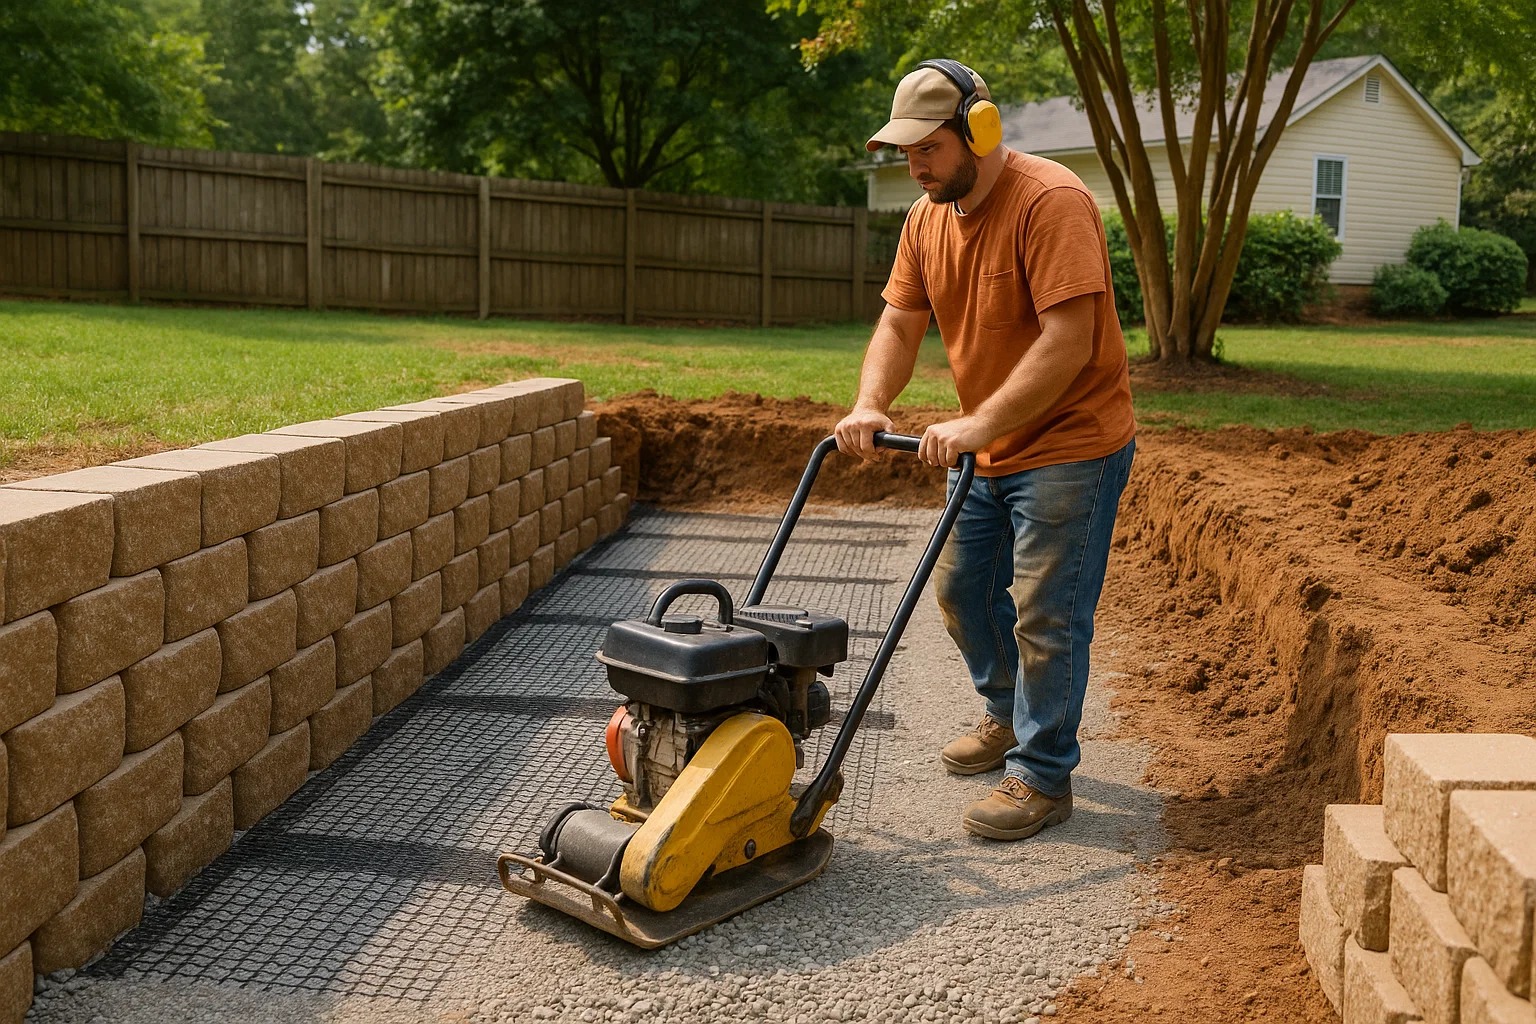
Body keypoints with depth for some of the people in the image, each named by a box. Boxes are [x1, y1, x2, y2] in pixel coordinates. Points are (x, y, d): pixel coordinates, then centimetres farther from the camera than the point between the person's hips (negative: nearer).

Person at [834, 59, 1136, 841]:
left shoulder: (1050, 203, -22)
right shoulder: (928, 216, 3)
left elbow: (1068, 342, -29)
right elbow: (899, 323, 4)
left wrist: (980, 425, -32)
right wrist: (870, 406, -14)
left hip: (1070, 445, -8)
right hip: (986, 447, 9)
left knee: (1044, 613, -5)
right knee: (961, 588, 17)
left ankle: (1044, 777, 10)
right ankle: (1009, 716, 39)